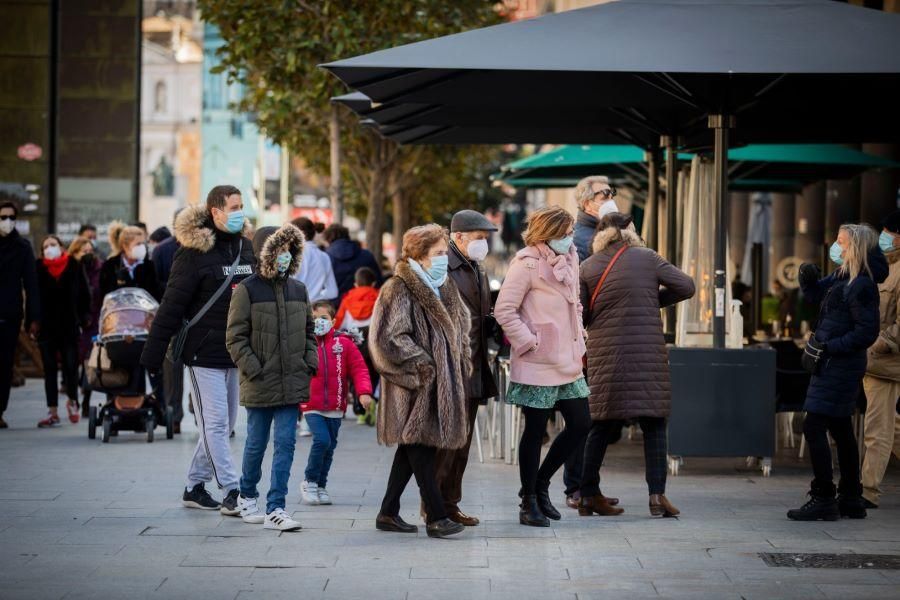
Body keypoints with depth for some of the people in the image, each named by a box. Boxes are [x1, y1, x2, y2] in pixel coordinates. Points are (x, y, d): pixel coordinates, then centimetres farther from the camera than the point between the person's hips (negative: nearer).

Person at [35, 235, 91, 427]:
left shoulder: (74, 266, 2)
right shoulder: (39, 269, 2)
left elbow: (84, 294, 3)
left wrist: (83, 318, -2)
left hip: (69, 326, 0)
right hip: (46, 326, 1)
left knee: (71, 366, 3)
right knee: (50, 369, 3)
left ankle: (72, 401, 27)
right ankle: (52, 411, 6)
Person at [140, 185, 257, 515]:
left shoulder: (245, 246, 9)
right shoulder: (194, 251, -11)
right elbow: (172, 303, -12)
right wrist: (153, 351, -14)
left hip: (236, 351, 7)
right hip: (204, 351, -7)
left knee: (224, 424, 11)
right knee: (216, 423, -6)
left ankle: (194, 486, 22)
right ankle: (231, 492, -6)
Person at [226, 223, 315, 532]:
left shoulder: (298, 289, 8)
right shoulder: (247, 290, -6)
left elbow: (309, 332, 18)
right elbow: (236, 337, -6)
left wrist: (309, 363, 5)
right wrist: (253, 369, -13)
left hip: (292, 383, 4)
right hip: (260, 383, -4)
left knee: (286, 443, -2)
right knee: (256, 443, 9)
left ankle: (275, 509, -1)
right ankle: (247, 497, 30)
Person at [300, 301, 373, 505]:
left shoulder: (343, 343, 1)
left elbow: (359, 368, 0)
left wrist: (364, 391, -14)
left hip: (335, 408, 3)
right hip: (311, 406, -3)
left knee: (329, 446, 10)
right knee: (321, 439, -19)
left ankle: (321, 487, 25)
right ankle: (309, 482, -3)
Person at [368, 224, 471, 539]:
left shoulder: (445, 288, 15)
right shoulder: (398, 289, -11)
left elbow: (460, 324, 28)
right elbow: (390, 337, -17)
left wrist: (460, 363, 14)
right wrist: (421, 364, -18)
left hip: (442, 380, 9)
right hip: (414, 383, -9)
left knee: (411, 448, 11)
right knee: (420, 447, -7)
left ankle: (388, 513, 19)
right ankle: (436, 517, -7)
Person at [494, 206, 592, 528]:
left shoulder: (569, 258, 12)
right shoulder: (528, 263, -13)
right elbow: (504, 310, -15)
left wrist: (578, 342, 16)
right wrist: (529, 342, -16)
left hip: (567, 361, 8)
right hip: (538, 365, -8)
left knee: (581, 423, 7)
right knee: (536, 430, 0)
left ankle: (540, 484, 23)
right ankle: (529, 502, 12)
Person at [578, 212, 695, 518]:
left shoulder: (587, 267, 4)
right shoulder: (647, 258, 1)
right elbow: (686, 286, 1)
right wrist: (654, 300, 13)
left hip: (605, 356, 2)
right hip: (647, 354, -2)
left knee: (602, 425, 10)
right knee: (654, 424, 3)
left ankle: (588, 495, 13)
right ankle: (657, 495, -5)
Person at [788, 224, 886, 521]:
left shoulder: (862, 286, -19)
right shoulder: (842, 276, 9)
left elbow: (867, 333, -22)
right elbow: (816, 293, 23)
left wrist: (829, 347, -22)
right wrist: (808, 276, 1)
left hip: (841, 365, -10)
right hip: (832, 365, 10)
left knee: (813, 427, -11)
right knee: (840, 429, 15)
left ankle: (823, 499, -9)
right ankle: (851, 499, 23)